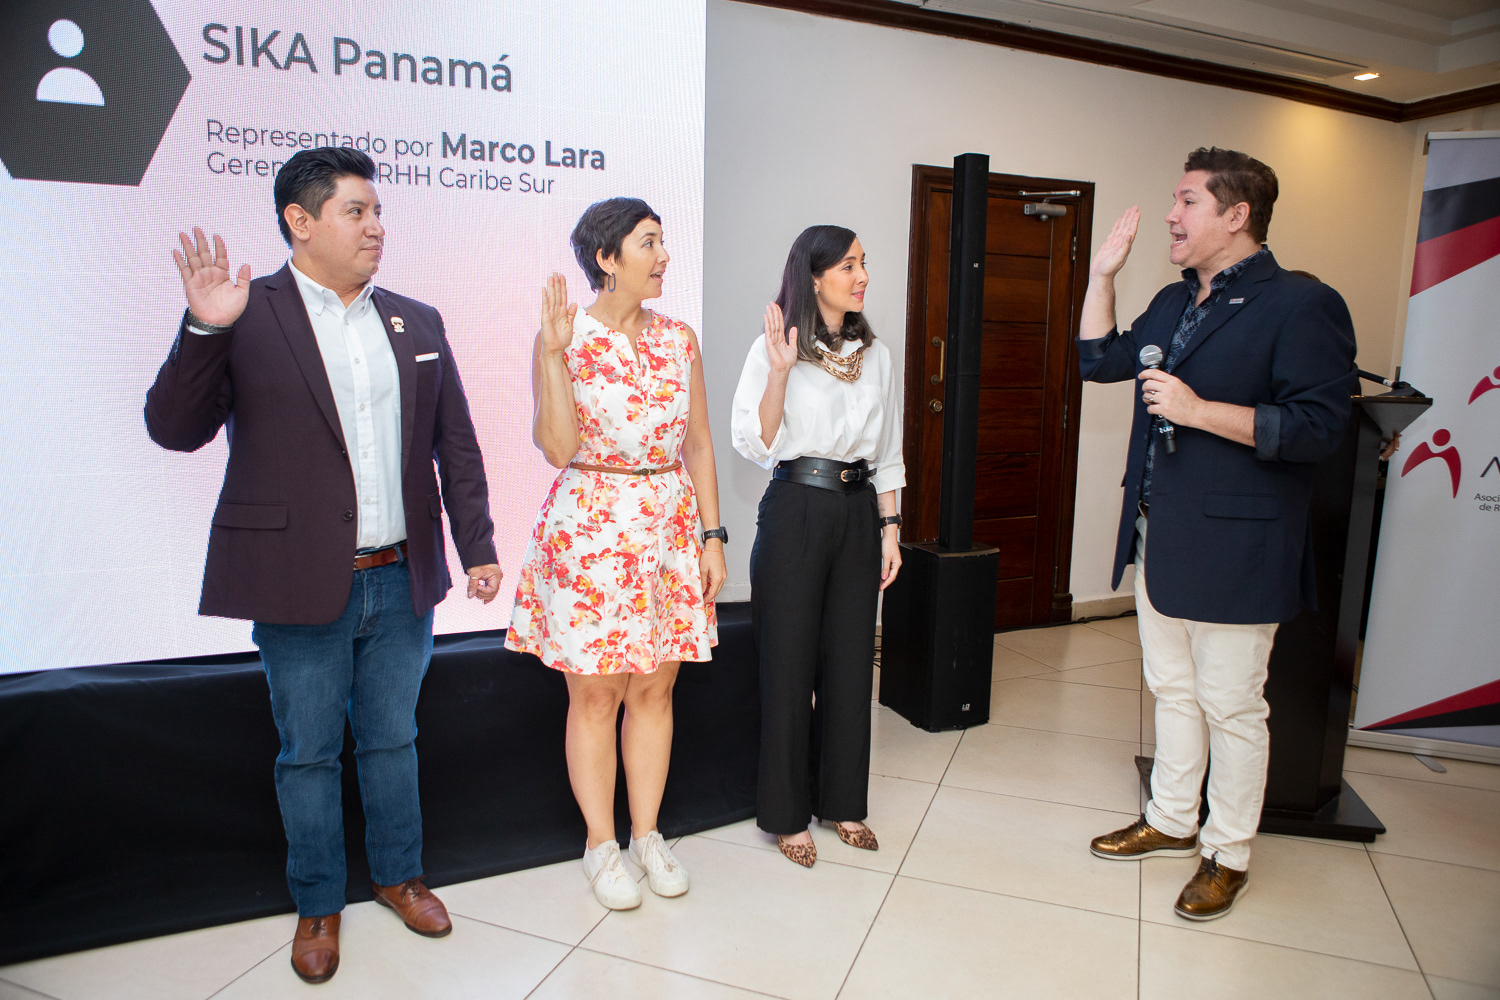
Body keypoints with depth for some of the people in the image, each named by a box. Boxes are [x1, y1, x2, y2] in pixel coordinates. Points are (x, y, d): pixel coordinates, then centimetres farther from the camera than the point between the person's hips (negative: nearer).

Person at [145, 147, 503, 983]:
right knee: (308, 754, 12)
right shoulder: (245, 316, -4)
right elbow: (174, 430, -7)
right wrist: (204, 329, -22)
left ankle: (399, 876, 38)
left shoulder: (416, 322, 8)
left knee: (392, 740, 18)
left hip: (401, 583, 3)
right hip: (301, 589, -3)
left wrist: (479, 548, 6)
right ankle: (319, 906, 33)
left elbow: (457, 447, 9)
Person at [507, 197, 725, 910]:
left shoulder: (679, 339, 7)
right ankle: (601, 845, 23)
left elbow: (698, 443, 10)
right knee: (595, 693, 5)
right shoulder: (562, 334, -5)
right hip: (590, 525, -4)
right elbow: (557, 447, -14)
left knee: (654, 688, 11)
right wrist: (555, 351, -21)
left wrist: (711, 535, 5)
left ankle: (646, 834, 27)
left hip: (671, 524, 4)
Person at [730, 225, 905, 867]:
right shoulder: (773, 350, -3)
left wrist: (889, 529, 9)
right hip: (795, 509, -4)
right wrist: (780, 370, -19)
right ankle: (787, 814, 18)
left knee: (851, 659, 10)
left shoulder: (874, 355, 11)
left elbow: (887, 453, 15)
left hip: (858, 512, 5)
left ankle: (843, 801, 27)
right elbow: (756, 444, -10)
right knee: (788, 662, 3)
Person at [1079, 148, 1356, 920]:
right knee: (1171, 689, 19)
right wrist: (1104, 273, 12)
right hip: (1159, 539, 8)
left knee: (1230, 706, 5)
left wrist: (1198, 410, -22)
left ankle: (1227, 854, 24)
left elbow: (1317, 428, -19)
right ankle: (1171, 821, 36)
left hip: (1234, 550, -8)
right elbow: (1100, 360, 19)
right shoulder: (1174, 303, 13)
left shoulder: (1302, 306, -12)